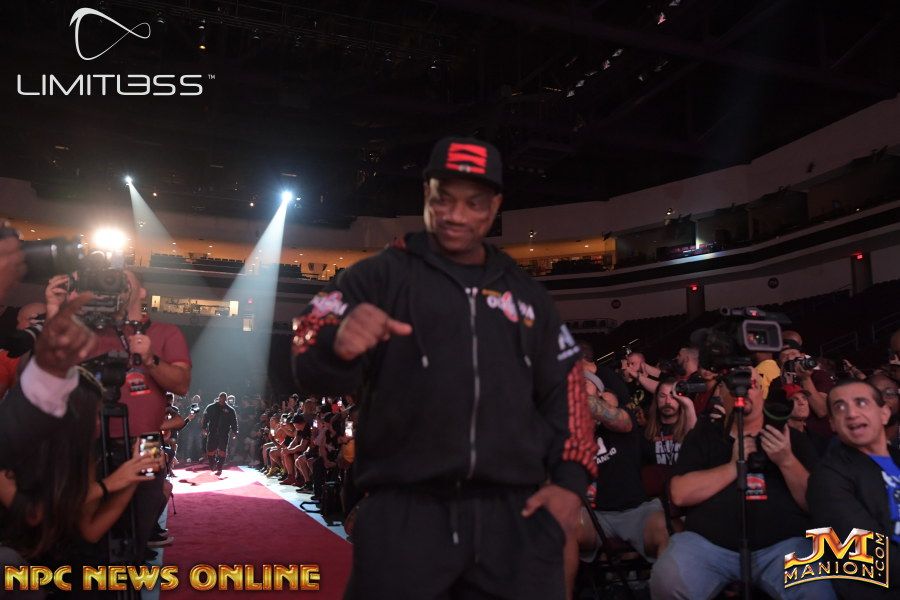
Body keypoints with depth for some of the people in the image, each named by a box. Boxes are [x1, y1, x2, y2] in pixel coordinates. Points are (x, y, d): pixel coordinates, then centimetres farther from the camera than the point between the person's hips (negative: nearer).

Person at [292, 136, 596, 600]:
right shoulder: (381, 276, 4)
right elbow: (310, 363, -7)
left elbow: (564, 389, 18)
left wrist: (571, 480, 6)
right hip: (404, 514, -2)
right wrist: (338, 345, -30)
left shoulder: (525, 293, 15)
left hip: (515, 516, 3)